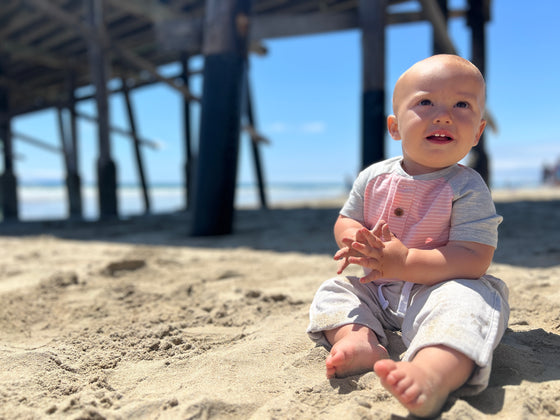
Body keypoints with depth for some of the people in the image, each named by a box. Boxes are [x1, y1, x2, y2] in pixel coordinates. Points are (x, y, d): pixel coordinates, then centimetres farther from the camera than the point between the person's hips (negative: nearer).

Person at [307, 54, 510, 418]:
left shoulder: (468, 188, -14)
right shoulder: (374, 178, 0)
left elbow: (475, 259, -22)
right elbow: (345, 221, 9)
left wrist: (404, 262, -31)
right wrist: (359, 241, -17)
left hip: (439, 289, -5)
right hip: (376, 291, 6)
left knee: (469, 302, -35)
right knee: (333, 291, -4)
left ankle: (434, 374, -58)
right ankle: (360, 341, -29)